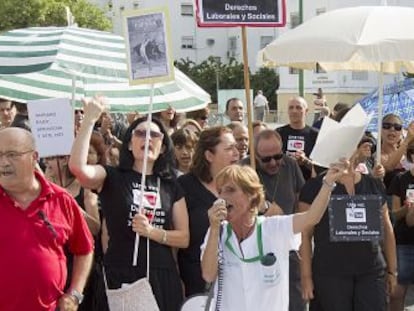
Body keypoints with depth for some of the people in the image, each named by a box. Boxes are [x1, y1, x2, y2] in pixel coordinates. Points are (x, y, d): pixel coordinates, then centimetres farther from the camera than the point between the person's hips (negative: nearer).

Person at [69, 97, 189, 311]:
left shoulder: (170, 185, 9)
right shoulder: (112, 178, 0)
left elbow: (184, 238, 6)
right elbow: (77, 167, -20)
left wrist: (151, 231, -12)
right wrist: (90, 119, -20)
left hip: (161, 278, 3)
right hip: (120, 277, -3)